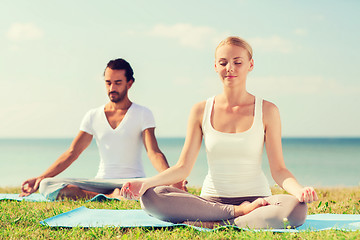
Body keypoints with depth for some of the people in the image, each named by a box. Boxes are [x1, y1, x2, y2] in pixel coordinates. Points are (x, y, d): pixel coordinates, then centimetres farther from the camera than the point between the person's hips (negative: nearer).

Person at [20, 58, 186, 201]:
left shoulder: (142, 114, 3)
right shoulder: (93, 116, 12)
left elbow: (154, 153, -9)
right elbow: (72, 153, 10)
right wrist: (40, 178, -2)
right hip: (101, 182, 4)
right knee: (47, 186, -22)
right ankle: (109, 198, -25)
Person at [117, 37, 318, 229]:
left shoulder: (266, 111, 2)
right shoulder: (201, 111, 6)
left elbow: (278, 169, -1)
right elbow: (183, 167, 3)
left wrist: (298, 189, -24)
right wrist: (147, 182, -15)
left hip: (255, 199, -1)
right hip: (211, 199, 1)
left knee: (296, 209, -36)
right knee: (150, 197, -26)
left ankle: (210, 224, -25)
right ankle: (239, 212, -20)